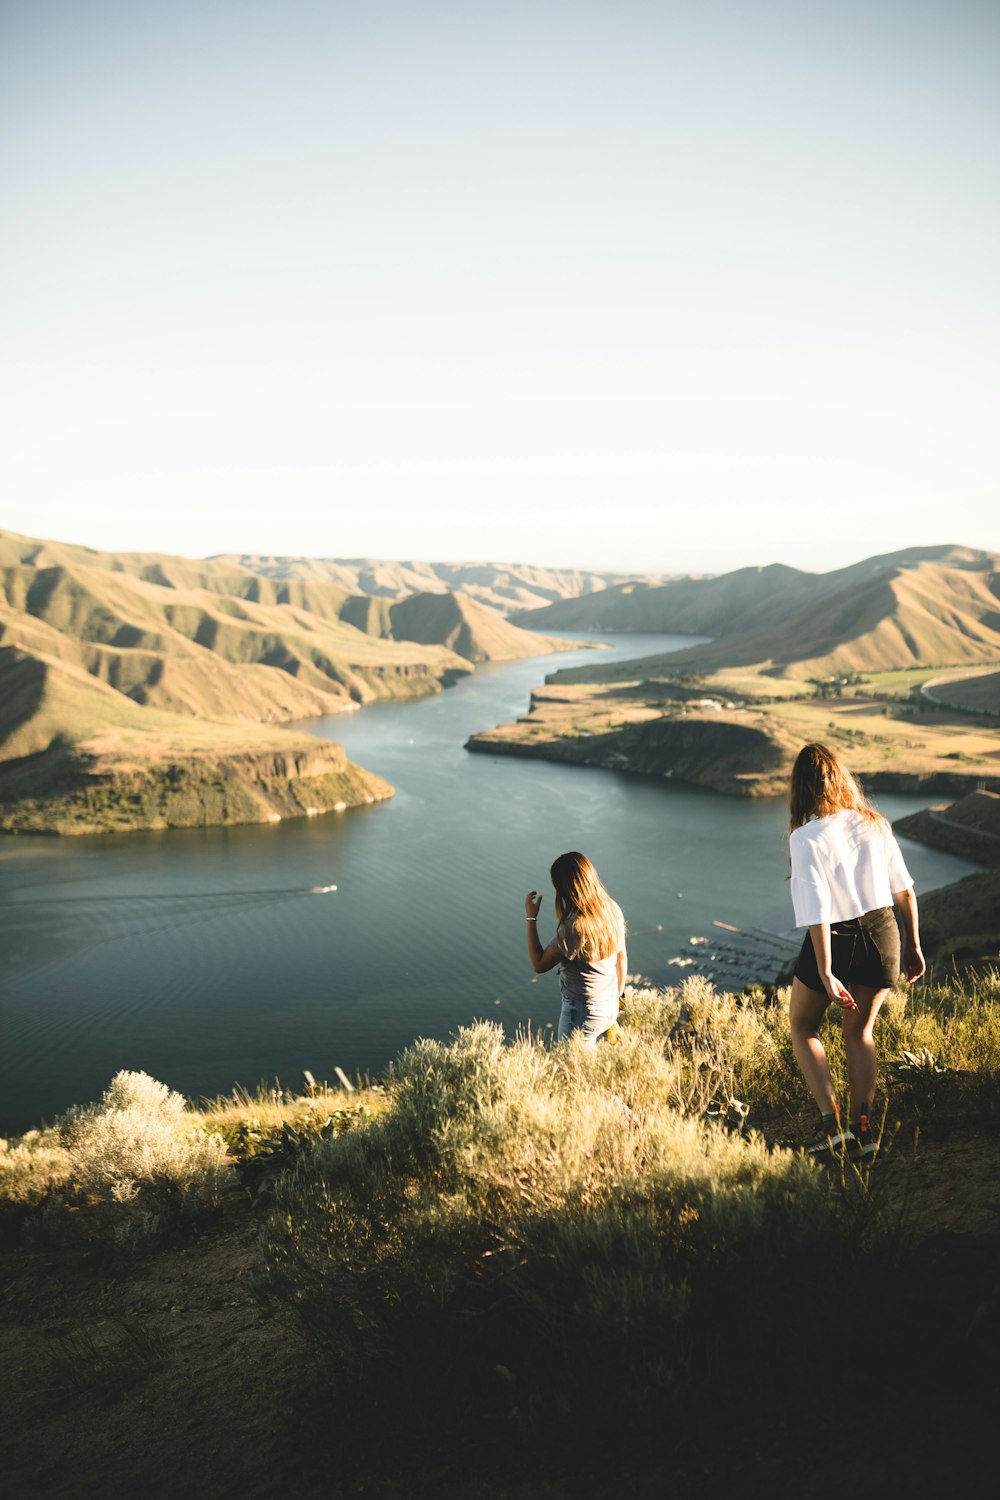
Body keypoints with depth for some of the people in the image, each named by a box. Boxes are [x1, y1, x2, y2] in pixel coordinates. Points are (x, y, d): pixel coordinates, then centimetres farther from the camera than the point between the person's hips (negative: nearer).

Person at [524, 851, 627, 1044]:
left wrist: (531, 919, -13)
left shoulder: (574, 927, -28)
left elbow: (539, 965, -19)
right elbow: (622, 958, 7)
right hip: (610, 1005, 7)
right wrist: (617, 996, 21)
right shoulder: (613, 909, -6)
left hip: (582, 1012, -7)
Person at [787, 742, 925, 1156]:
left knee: (802, 1027, 17)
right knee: (859, 1032, 21)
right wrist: (913, 945, 14)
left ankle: (830, 1123, 7)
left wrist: (826, 974, -19)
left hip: (834, 941, -4)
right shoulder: (873, 823, -1)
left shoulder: (806, 837, -16)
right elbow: (905, 889, 4)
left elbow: (818, 911, -20)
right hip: (882, 935, 5)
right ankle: (862, 1129, 20)